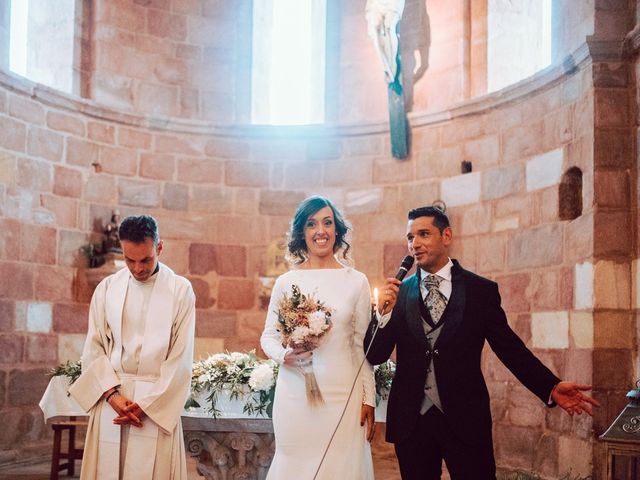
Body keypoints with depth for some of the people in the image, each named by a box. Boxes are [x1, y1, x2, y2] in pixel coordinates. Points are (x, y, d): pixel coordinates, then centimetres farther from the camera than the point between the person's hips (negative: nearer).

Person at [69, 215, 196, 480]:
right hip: (110, 398, 2)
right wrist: (113, 395, -9)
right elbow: (94, 348, 5)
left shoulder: (180, 290, 0)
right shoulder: (107, 288, 7)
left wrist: (147, 403, -9)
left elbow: (181, 356, -3)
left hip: (158, 401, -2)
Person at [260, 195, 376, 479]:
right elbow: (268, 336, 9)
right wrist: (284, 355, -12)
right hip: (295, 393, 0)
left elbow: (363, 346, 5)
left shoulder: (356, 282, 3)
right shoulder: (286, 282, 3)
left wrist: (368, 399, 3)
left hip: (343, 394, 0)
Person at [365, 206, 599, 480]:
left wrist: (551, 387, -10)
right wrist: (384, 313, -15)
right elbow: (375, 356, 2)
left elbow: (509, 347, 2)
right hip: (411, 420, 1)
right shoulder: (398, 293, 4)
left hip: (465, 419, -1)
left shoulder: (481, 290, 2)